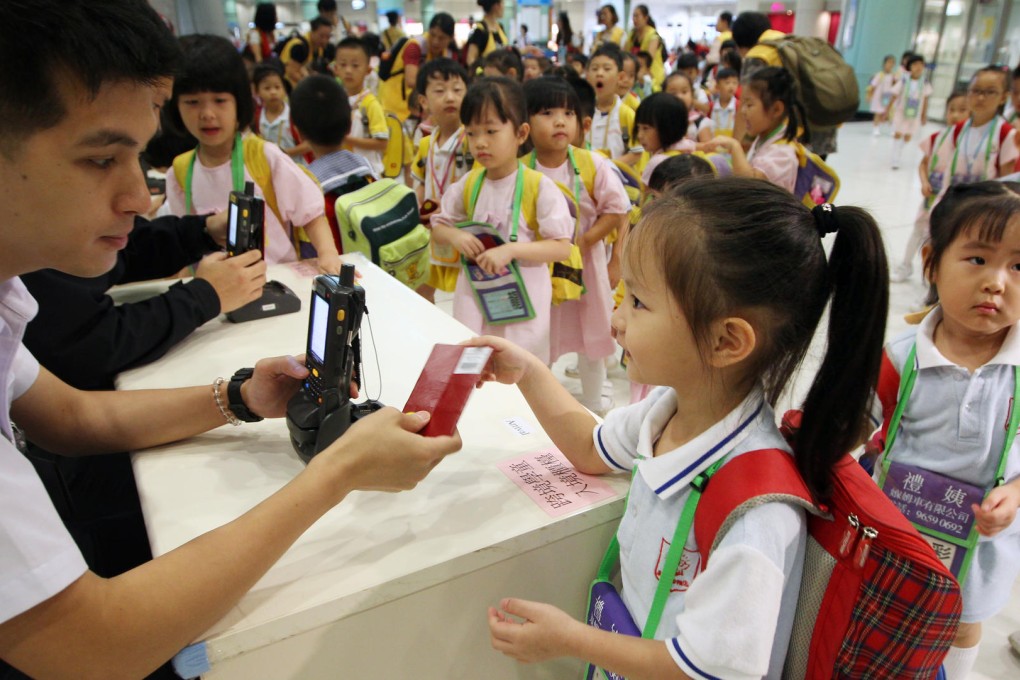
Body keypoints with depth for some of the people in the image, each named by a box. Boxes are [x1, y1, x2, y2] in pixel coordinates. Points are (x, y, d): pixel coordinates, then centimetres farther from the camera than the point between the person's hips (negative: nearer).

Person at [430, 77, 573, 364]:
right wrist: (455, 236, -12)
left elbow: (562, 247, -15)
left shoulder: (540, 186, -13)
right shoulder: (469, 183, 2)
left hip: (522, 295, -4)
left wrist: (511, 249, -27)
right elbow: (438, 226, 11)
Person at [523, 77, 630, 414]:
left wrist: (585, 240, -18)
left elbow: (616, 209, -8)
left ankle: (593, 400, 37)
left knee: (590, 333, 16)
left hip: (585, 261, 1)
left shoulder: (593, 165, -10)